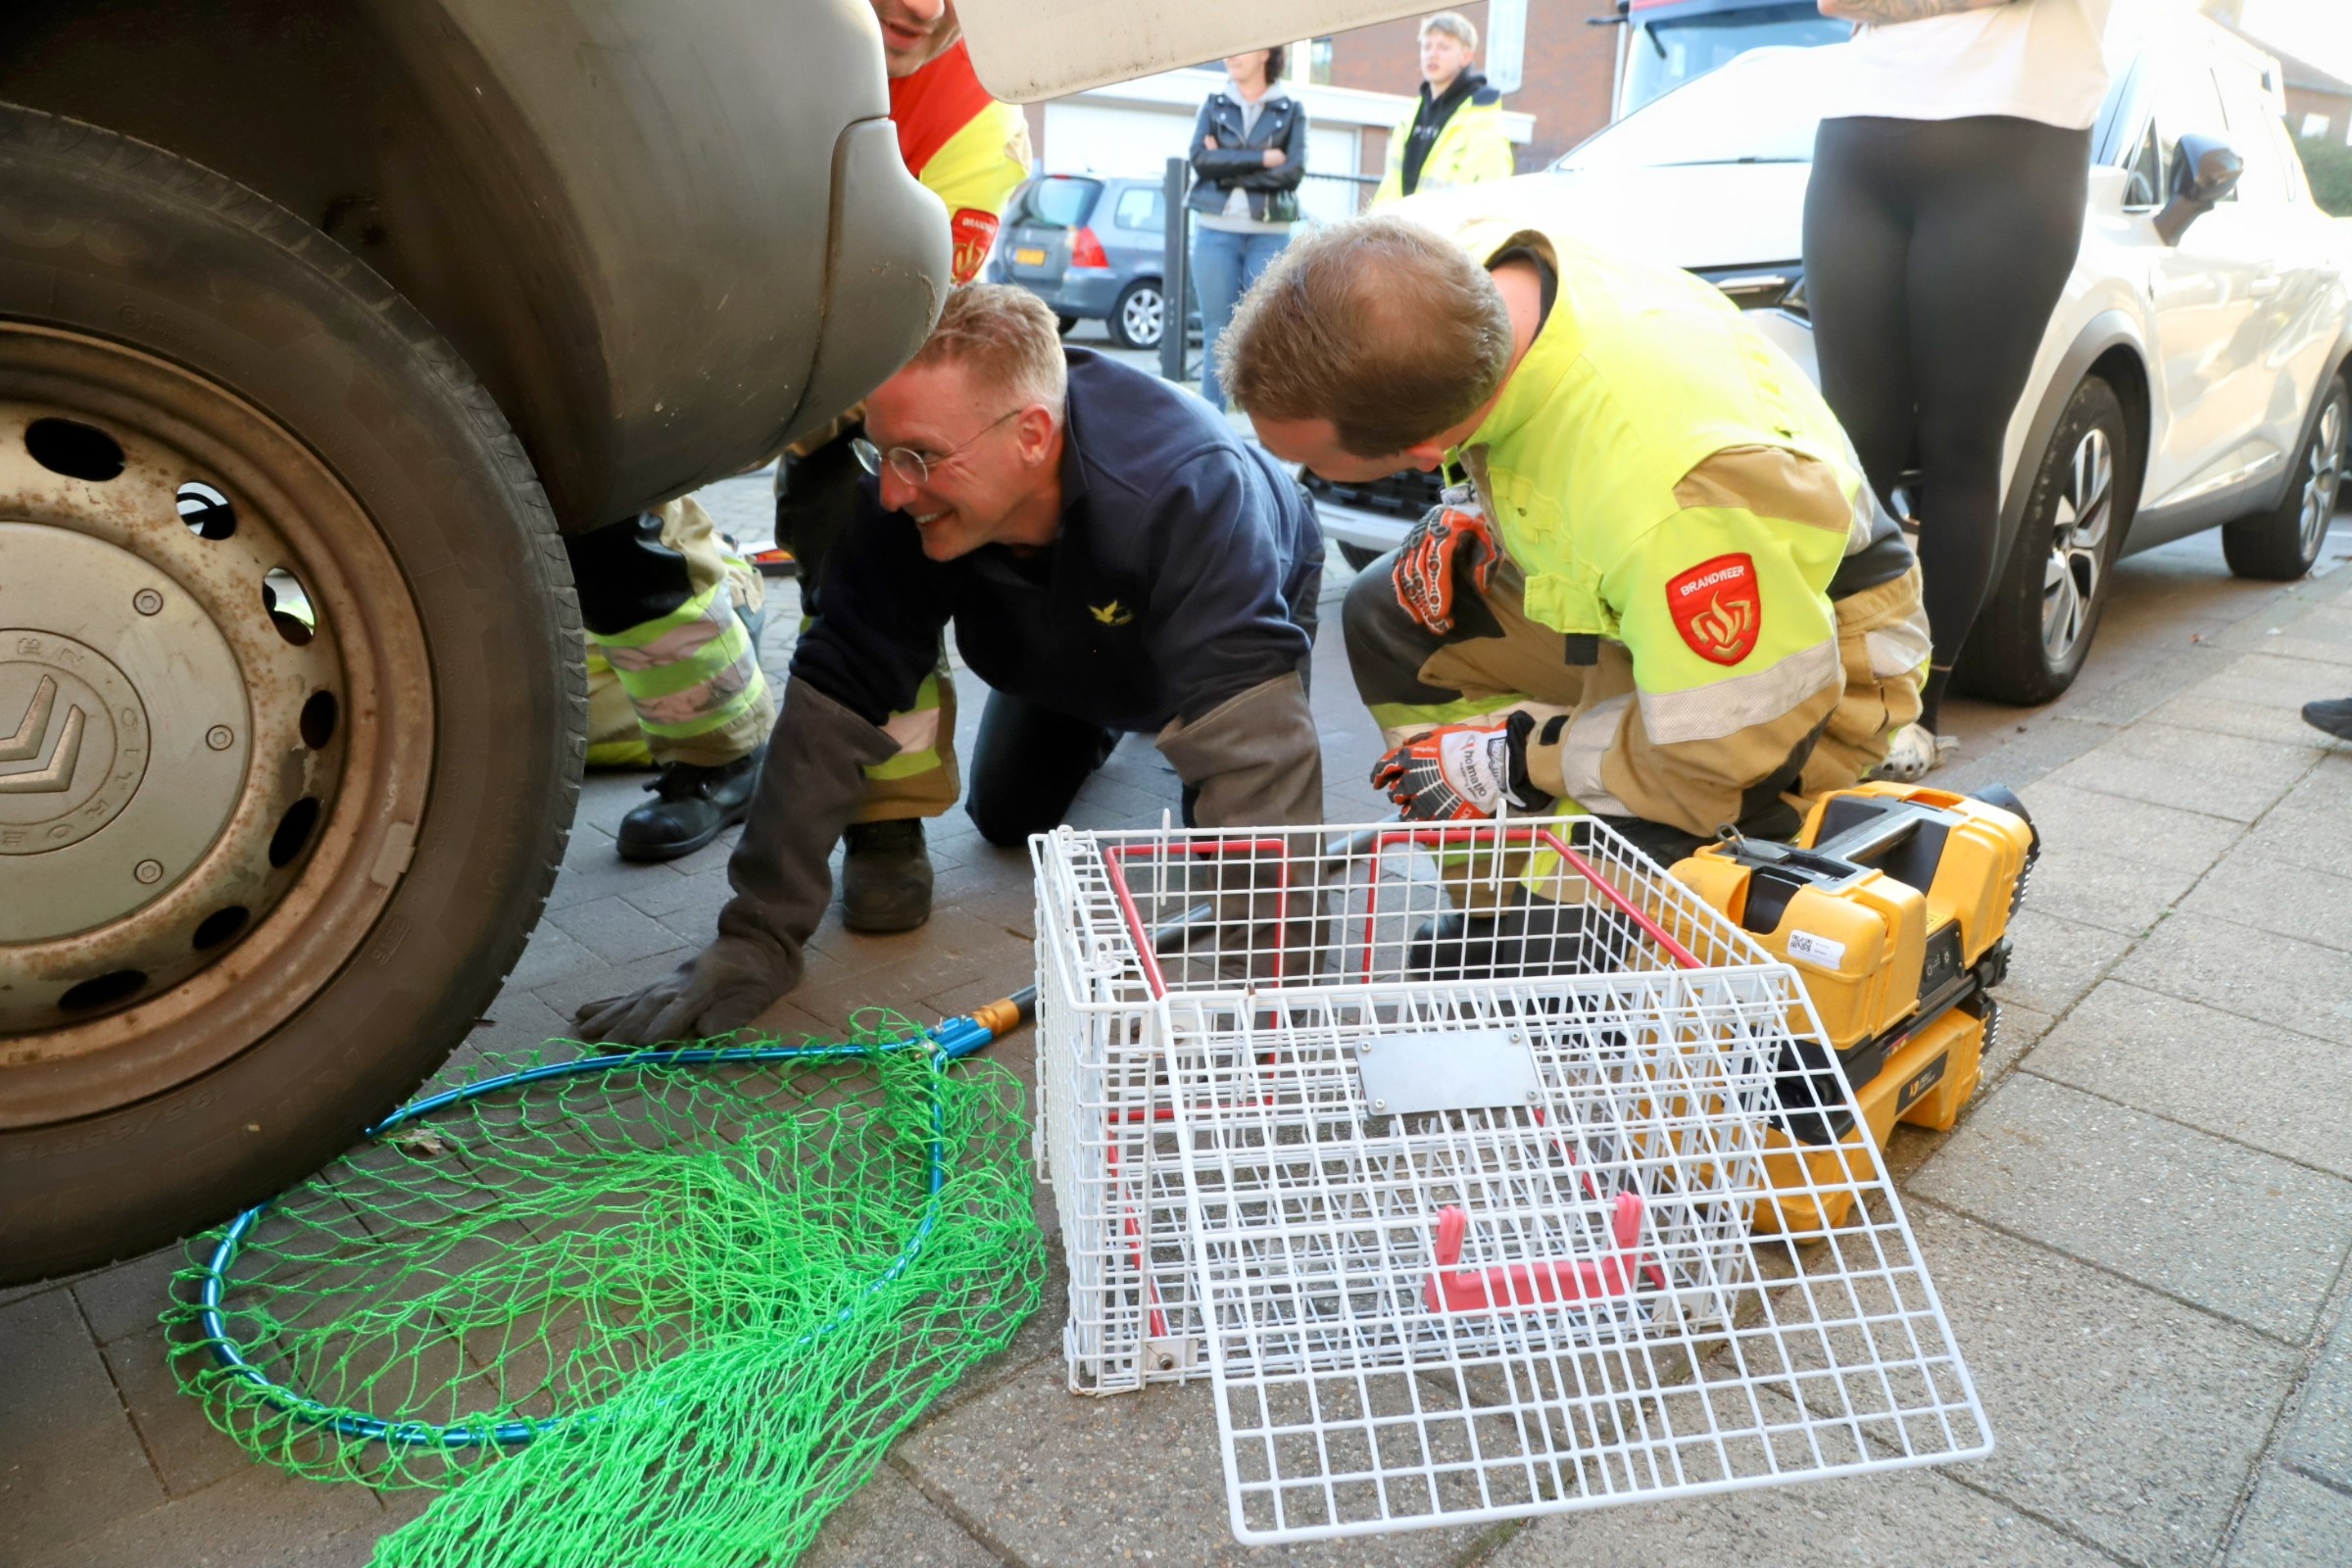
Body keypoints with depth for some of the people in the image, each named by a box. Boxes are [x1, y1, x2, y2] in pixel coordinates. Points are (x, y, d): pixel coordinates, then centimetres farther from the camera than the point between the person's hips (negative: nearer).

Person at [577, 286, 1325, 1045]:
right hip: (1064, 641, 3)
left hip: (1247, 599, -3)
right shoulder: (903, 506, -36)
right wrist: (756, 940, -37)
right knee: (1007, 819, 8)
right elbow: (840, 698, -34)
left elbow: (1246, 722, -54)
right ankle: (1100, 723, 38)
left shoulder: (1187, 487, -49)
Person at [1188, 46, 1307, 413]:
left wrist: (1226, 168, -8)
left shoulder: (1291, 111, 7)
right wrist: (1261, 158, -10)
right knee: (1216, 331, 1)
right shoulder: (1213, 105, 12)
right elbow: (1201, 159, -5)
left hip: (1269, 234, -1)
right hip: (1215, 231, 1)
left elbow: (1293, 171, -7)